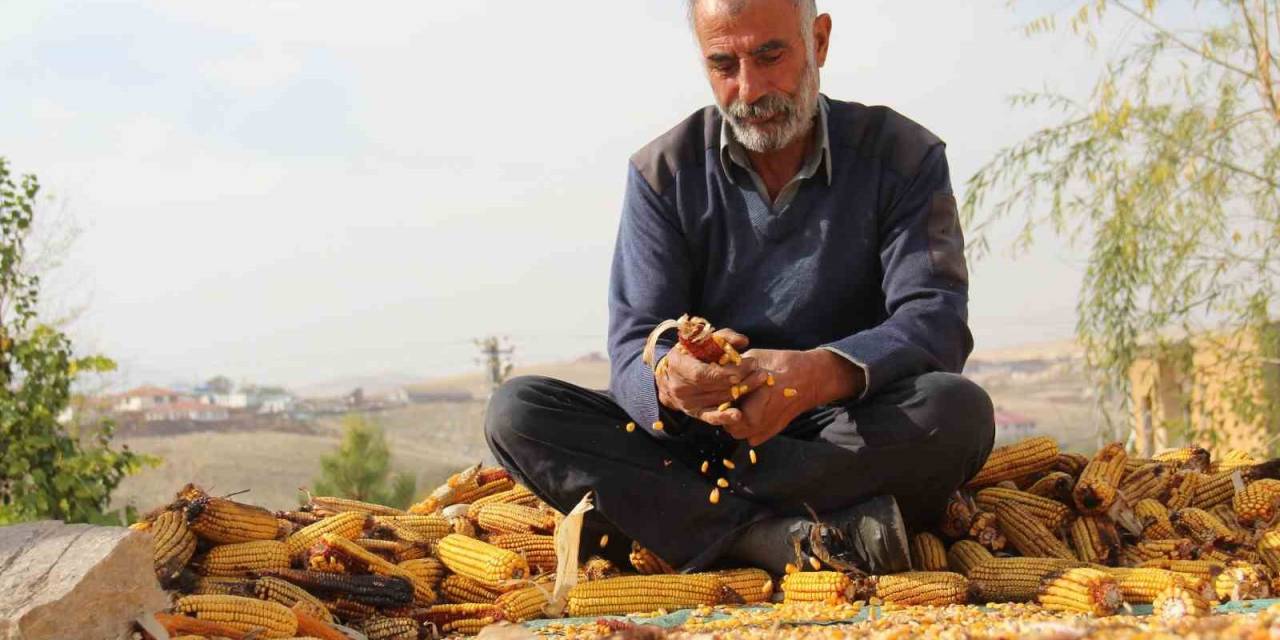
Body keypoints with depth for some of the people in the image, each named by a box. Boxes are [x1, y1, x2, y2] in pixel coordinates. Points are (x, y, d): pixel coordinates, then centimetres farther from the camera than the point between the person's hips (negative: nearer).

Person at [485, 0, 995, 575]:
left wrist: (823, 373, -37)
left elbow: (935, 318, -15)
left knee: (958, 409, -34)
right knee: (515, 410, -20)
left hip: (850, 446, -1)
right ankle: (771, 536, -34)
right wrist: (670, 379, -35)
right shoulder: (663, 172, 1)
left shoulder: (904, 157, -2)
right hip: (698, 438, 1)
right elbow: (633, 346, -8)